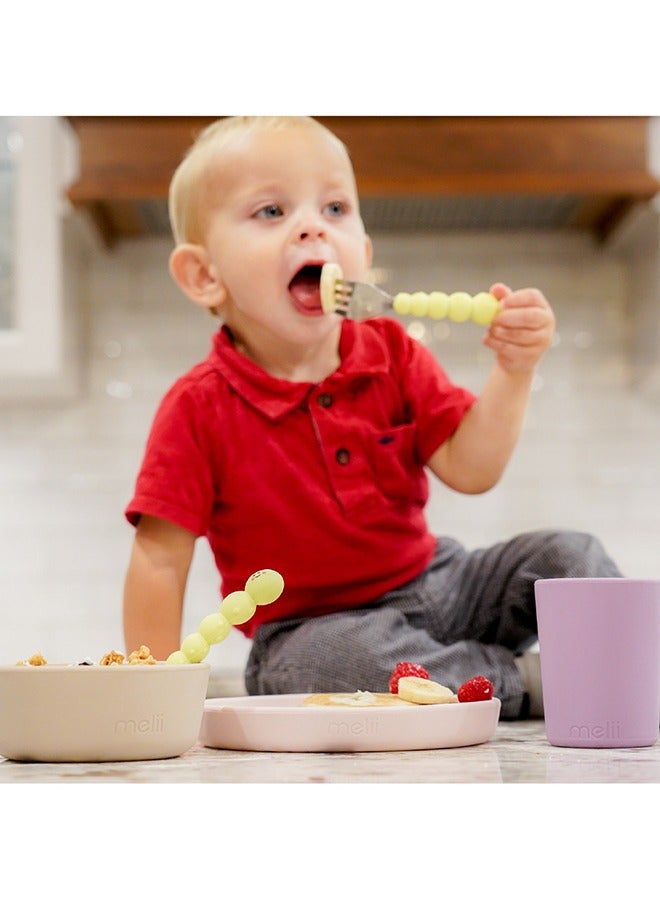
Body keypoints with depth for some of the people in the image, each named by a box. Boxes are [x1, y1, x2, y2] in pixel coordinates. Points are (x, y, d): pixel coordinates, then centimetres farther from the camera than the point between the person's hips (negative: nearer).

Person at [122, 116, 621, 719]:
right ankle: (526, 683, -21)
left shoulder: (394, 356, -2)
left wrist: (512, 370, -22)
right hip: (311, 629, -4)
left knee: (568, 555, -8)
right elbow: (159, 561, -15)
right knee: (323, 659, -37)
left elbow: (470, 470, -8)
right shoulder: (200, 408, -15)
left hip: (432, 586, 5)